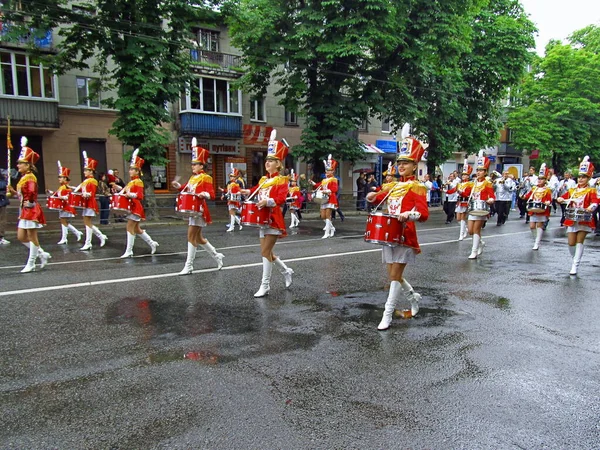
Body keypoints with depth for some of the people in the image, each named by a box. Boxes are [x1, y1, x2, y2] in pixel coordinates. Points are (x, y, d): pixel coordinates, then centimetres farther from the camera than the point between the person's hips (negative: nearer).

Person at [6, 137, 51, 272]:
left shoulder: (30, 177, -14)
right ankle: (42, 254, 20)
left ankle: (30, 264, 7)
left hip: (31, 210, -10)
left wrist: (29, 203, -18)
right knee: (21, 237, 11)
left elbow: (31, 192, -31)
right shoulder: (23, 178, 14)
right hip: (24, 211, 10)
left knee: (32, 237, -1)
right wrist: (13, 191, 2)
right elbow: (22, 194, 16)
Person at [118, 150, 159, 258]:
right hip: (131, 207, 9)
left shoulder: (138, 182, -12)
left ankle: (129, 251, -3)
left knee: (130, 228, -8)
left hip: (136, 208, -9)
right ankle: (152, 243, 24)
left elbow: (140, 196, -21)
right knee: (136, 229, 14)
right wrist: (123, 192, 8)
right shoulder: (131, 182, 15)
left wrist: (130, 194, -32)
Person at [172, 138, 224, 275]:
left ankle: (189, 266, 0)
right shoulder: (192, 178, 15)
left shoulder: (206, 178, -10)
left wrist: (204, 194, -36)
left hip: (199, 210, -9)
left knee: (191, 237, -7)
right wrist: (178, 186, 6)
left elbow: (212, 195, -16)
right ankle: (217, 256, 28)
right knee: (198, 238, 14)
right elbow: (187, 189, 23)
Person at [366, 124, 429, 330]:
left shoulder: (416, 187, -8)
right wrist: (372, 197, 1)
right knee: (394, 275, 12)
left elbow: (424, 214, -17)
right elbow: (380, 197, 24)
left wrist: (409, 215, -36)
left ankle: (387, 315, 5)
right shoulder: (392, 186, 11)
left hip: (404, 236, -7)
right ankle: (413, 298, 37)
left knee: (395, 276, -4)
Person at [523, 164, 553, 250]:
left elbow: (549, 200, -5)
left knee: (539, 226, -1)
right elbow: (528, 195, 14)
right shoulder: (534, 188, 13)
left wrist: (547, 203, -26)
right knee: (532, 226, 2)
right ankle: (536, 240, 23)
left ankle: (537, 243, 2)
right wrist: (523, 196, -6)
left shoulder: (547, 190, -1)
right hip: (533, 210, 4)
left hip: (542, 211, -4)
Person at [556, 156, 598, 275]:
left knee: (579, 242, -5)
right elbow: (562, 198, 16)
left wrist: (591, 207, -36)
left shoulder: (591, 191, 1)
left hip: (584, 220, -3)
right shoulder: (572, 190, 14)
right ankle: (575, 259, 27)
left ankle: (575, 266, -1)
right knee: (571, 243, 1)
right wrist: (560, 199, -9)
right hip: (572, 220, 3)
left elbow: (595, 202, -14)